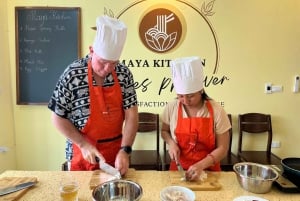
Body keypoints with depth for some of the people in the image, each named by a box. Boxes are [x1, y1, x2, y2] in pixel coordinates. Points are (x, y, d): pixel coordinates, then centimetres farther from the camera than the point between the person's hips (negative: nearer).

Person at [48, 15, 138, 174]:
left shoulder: (124, 73, -9)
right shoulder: (72, 75, -16)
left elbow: (131, 115, -8)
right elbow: (58, 117, -8)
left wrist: (124, 150, -17)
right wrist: (84, 145, -12)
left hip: (116, 151, 3)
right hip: (83, 152, -2)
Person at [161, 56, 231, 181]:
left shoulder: (216, 111, -10)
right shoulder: (171, 108, -6)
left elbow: (222, 148, -6)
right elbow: (164, 131, 11)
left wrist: (200, 165, -17)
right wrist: (171, 143, -8)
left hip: (208, 170, 1)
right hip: (178, 169, 0)